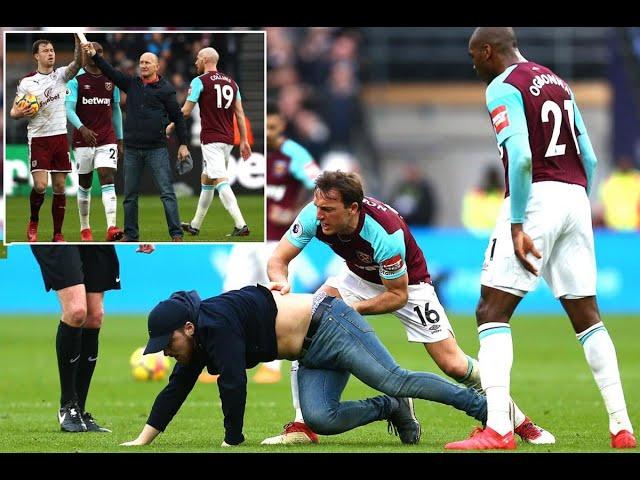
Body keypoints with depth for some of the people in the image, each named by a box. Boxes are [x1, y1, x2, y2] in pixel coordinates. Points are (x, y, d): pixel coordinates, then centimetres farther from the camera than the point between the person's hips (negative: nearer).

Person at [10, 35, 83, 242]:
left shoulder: (61, 75, 4)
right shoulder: (27, 82, 0)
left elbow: (78, 62, -17)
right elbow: (13, 112, 6)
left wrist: (78, 38, -32)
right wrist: (20, 113, -18)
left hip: (60, 137, 2)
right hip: (38, 138, -2)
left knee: (59, 188, 2)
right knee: (40, 185, -13)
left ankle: (58, 233, 9)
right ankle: (33, 221, 12)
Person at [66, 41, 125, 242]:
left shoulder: (111, 80, 10)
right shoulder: (76, 80, -2)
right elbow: (69, 109, -11)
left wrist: (120, 140, 15)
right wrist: (82, 129, -28)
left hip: (107, 139, 1)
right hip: (83, 140, -1)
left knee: (108, 180, -13)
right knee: (84, 185, 7)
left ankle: (111, 228, -25)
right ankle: (85, 228, 20)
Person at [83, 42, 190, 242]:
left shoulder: (165, 89, -2)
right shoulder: (131, 84, 9)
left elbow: (177, 117, 1)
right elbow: (110, 72, 4)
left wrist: (183, 145, 0)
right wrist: (94, 56, -9)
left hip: (157, 149, -4)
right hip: (132, 150, 5)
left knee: (167, 193, -8)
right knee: (130, 195, 8)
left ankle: (176, 234, -8)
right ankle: (130, 234, 16)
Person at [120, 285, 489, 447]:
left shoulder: (217, 325, -21)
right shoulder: (203, 340, 8)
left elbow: (233, 384, -25)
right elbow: (175, 392, 15)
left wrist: (232, 441, -15)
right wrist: (141, 441, 11)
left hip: (328, 324, -9)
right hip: (316, 355, 9)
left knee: (396, 381, -14)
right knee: (320, 418, -10)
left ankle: (487, 406, -8)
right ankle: (393, 410, 6)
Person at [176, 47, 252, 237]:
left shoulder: (200, 81, -5)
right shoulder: (231, 82, 13)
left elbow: (186, 111, -4)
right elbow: (240, 114, 11)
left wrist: (171, 127, 12)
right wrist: (244, 141, 13)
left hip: (211, 140, -7)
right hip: (228, 139, 7)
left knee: (221, 181, -14)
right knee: (206, 180, 19)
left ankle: (241, 225, -27)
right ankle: (195, 225, 28)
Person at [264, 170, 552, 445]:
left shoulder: (385, 232, -40)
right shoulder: (313, 216, -28)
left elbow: (398, 295, -27)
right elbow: (278, 260, -21)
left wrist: (353, 309, -35)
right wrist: (282, 283, -43)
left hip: (407, 283, -5)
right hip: (359, 276, 5)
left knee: (453, 364, -8)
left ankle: (518, 420, 13)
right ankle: (302, 425, -14)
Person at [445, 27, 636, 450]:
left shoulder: (504, 88, -5)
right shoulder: (558, 84, 19)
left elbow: (520, 158, -18)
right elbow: (589, 158, 18)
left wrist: (517, 225, -18)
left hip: (536, 197, -8)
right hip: (575, 196, 8)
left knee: (492, 312, -6)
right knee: (586, 315, 14)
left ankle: (498, 429, -18)